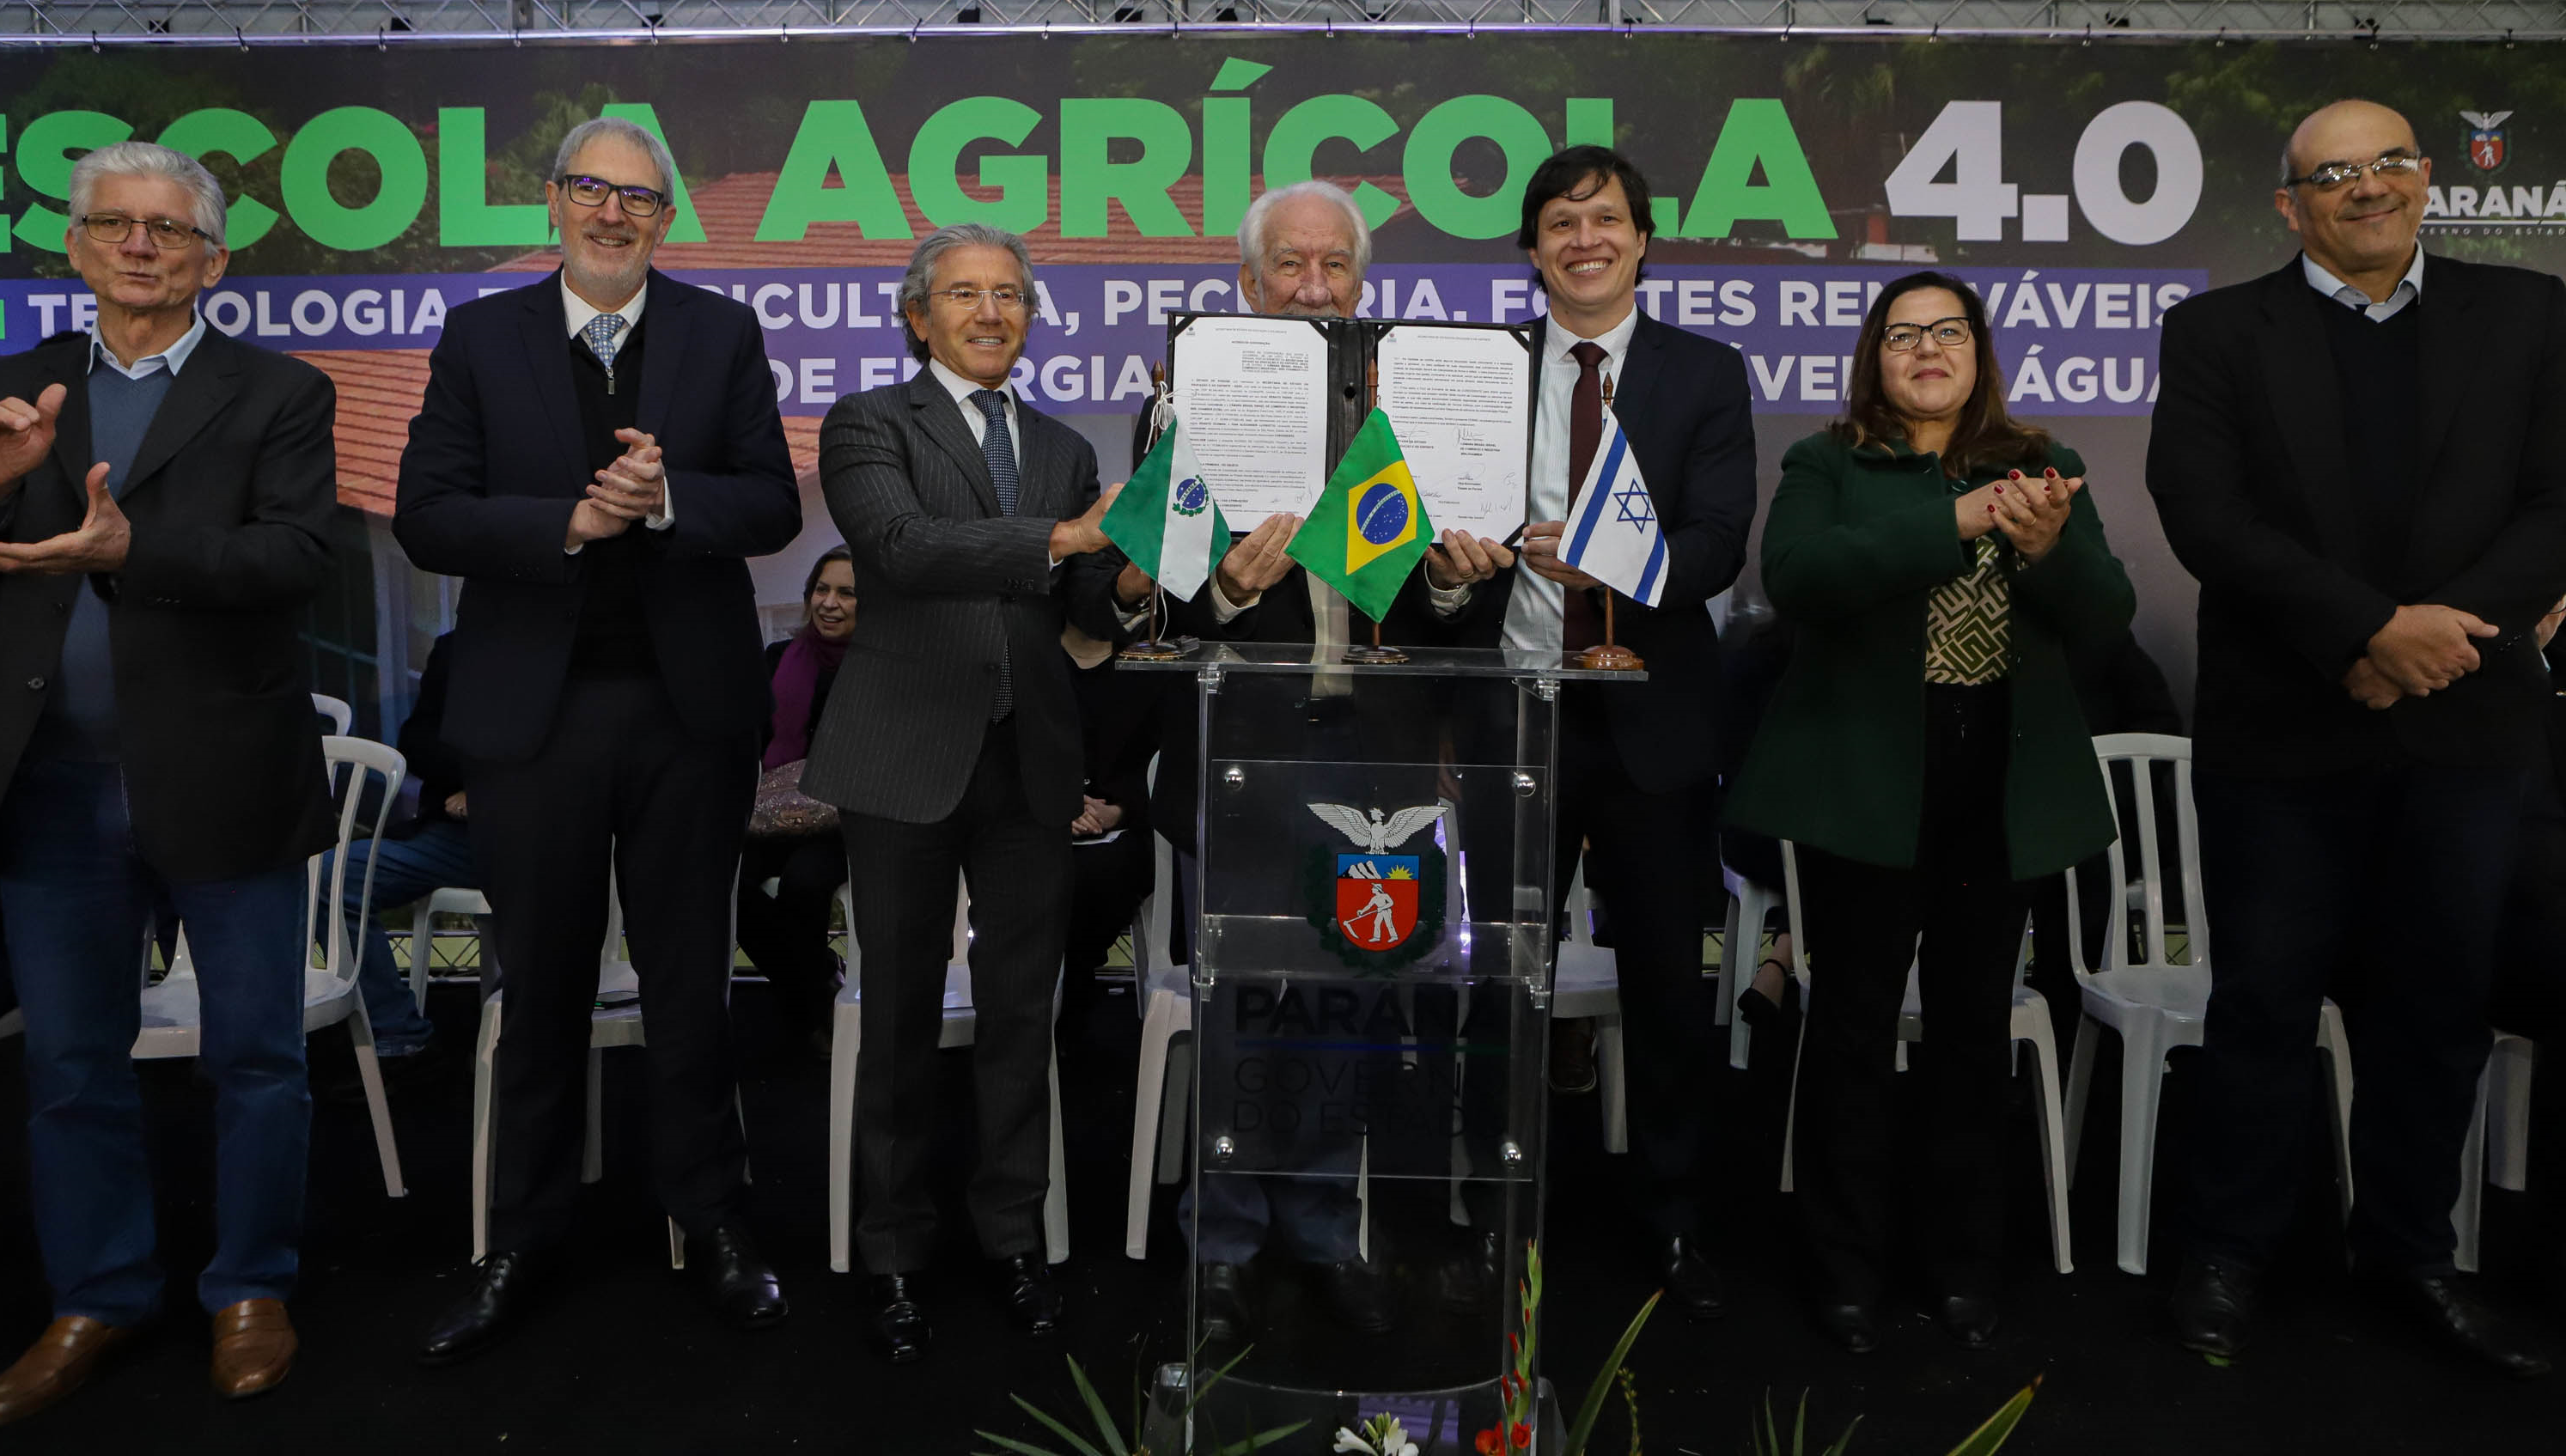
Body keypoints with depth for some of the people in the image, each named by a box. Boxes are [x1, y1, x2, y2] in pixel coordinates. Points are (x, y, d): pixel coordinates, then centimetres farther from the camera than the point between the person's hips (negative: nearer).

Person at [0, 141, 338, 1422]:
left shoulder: (279, 394, -1)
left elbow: (297, 555, -15)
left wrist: (128, 547, -29)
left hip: (221, 780, -3)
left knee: (254, 1056, 8)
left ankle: (249, 1289, 26)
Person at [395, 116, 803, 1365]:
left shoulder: (722, 335, 5)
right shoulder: (481, 337, 5)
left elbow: (773, 508, -2)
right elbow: (425, 518, -3)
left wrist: (668, 499, -20)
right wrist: (566, 521, -17)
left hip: (688, 707, 0)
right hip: (532, 710, 0)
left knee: (690, 980, 10)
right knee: (542, 985, 11)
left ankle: (711, 1222, 25)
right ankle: (524, 1245, 26)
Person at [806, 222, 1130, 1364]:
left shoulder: (1064, 448, 16)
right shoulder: (869, 425, 1)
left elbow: (1088, 613, 9)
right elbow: (902, 545, -19)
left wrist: (1129, 583, -15)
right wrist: (1056, 540, -29)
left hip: (1029, 760, 4)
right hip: (910, 756, -3)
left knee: (1021, 1011, 10)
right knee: (902, 1013, 7)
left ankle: (1013, 1235, 25)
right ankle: (895, 1253, 21)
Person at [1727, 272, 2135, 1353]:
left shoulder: (2039, 469, 11)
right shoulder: (1825, 466, 4)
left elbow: (2108, 615, 0)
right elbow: (1794, 576, -17)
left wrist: (2046, 546, -21)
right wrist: (1956, 522, -24)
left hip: (2003, 788, 3)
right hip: (1867, 780, -2)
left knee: (1975, 1023, 10)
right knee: (1856, 1019, 3)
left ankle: (1964, 1262, 25)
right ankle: (1849, 1265, 17)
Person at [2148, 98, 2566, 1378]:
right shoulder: (2217, 332, 1)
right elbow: (2205, 515, -10)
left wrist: (2447, 628, -15)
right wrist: (2371, 628, -18)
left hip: (2463, 728, 3)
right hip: (2283, 732, -2)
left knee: (2437, 1004, 12)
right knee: (2266, 1003, 6)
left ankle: (2408, 1249, 29)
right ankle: (2229, 1250, 21)